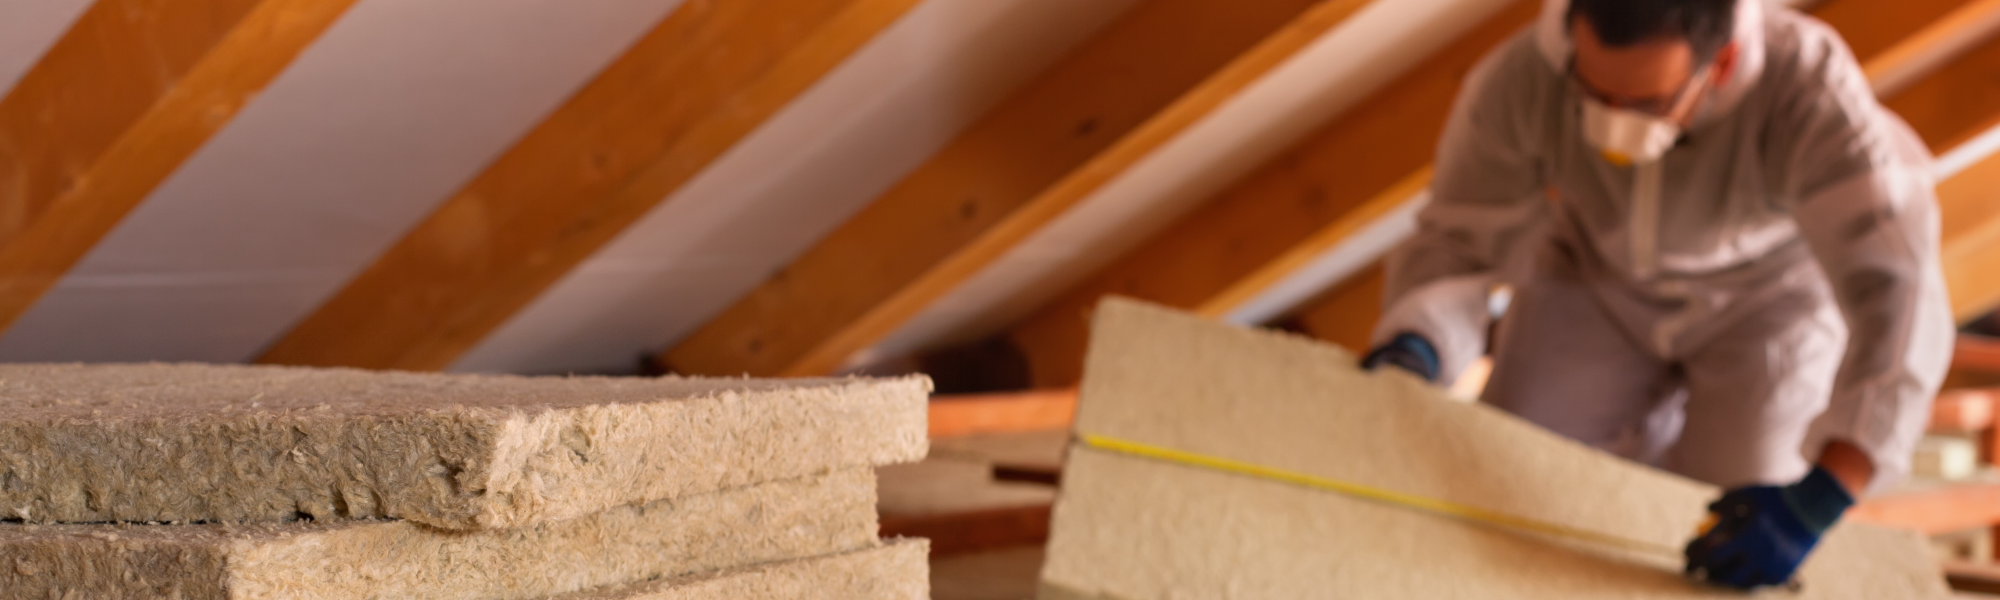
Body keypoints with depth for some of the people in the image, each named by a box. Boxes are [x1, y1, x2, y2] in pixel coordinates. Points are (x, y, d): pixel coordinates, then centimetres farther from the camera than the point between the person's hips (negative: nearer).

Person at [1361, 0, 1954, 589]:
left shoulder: (1808, 93, -42)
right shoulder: (1520, 79, -34)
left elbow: (1896, 295, -47)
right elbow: (1457, 247, -22)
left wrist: (1813, 505, -57)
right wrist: (1413, 351, -45)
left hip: (1768, 296, -2)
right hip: (1605, 276, 2)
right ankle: (1656, 425, 25)